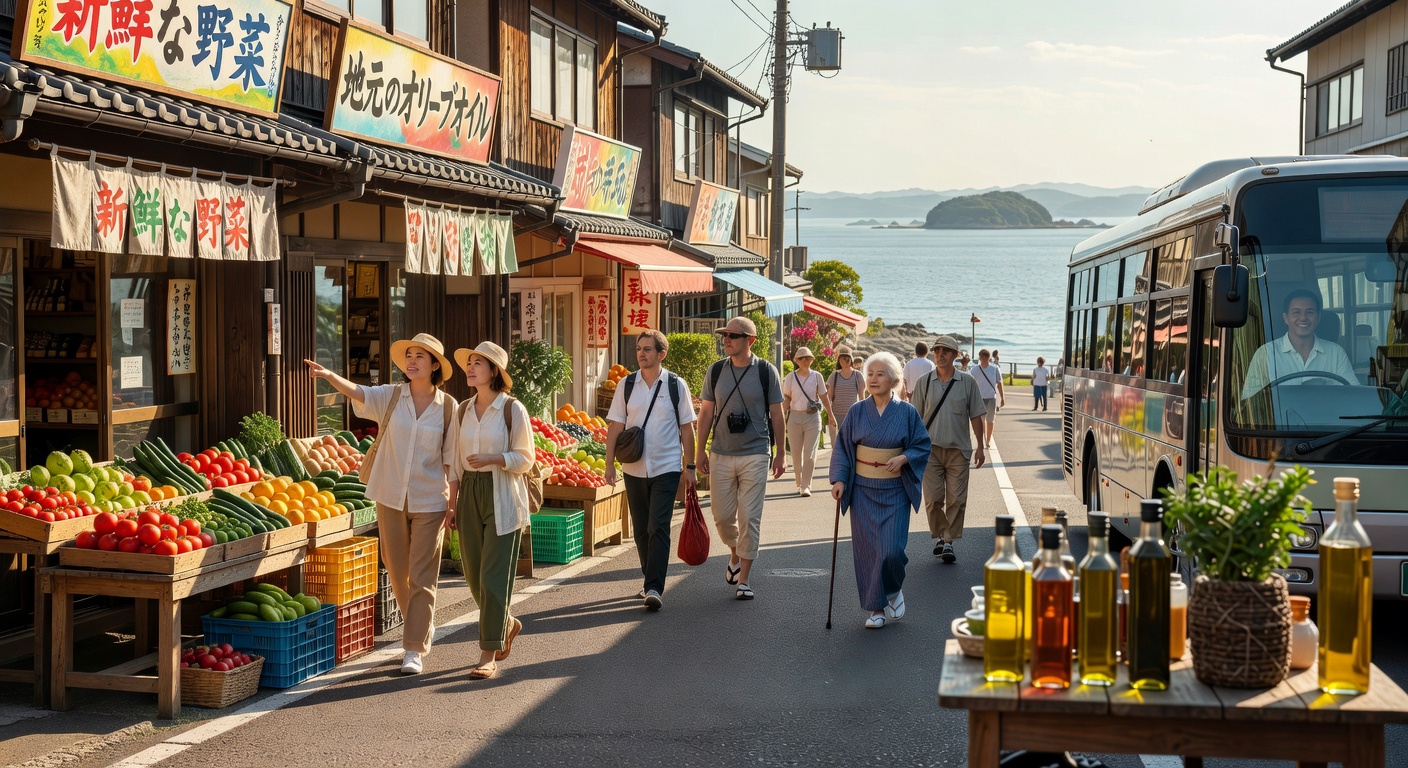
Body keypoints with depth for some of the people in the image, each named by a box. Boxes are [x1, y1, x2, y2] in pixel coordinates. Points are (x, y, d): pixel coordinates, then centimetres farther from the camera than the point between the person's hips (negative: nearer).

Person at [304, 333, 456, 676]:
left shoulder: (447, 407, -3)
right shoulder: (391, 396, -2)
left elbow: (452, 459, 0)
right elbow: (358, 393, -21)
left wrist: (454, 504, -1)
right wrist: (330, 376, -41)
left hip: (429, 501, -2)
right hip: (391, 496, 2)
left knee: (422, 576, -3)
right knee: (397, 571, 13)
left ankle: (415, 649, 2)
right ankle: (421, 627, 36)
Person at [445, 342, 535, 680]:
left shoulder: (513, 410, -6)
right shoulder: (463, 411, 9)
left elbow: (525, 458, -5)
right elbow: (457, 461, 13)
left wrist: (493, 458, -21)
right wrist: (453, 504, 10)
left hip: (503, 498, -5)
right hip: (470, 494, 6)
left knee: (494, 576, -7)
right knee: (474, 574, 10)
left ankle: (489, 655, -3)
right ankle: (507, 623, 36)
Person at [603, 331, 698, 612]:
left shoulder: (676, 386, -1)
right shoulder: (626, 385, 3)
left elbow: (686, 428, 3)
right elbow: (615, 427, 5)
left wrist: (690, 466, 1)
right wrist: (609, 464, -3)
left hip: (666, 468, -3)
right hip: (634, 469, 3)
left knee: (658, 528, -12)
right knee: (641, 529, 11)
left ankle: (654, 589, -13)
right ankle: (651, 582, 25)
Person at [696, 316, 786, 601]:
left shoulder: (766, 371, -1)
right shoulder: (716, 371, 4)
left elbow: (776, 414, 3)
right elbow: (706, 412, 8)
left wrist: (780, 453, 1)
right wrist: (700, 450, 4)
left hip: (755, 455, -2)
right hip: (721, 455, 2)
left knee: (750, 518, -4)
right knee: (722, 516, 5)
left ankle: (743, 579, 4)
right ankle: (735, 554, 35)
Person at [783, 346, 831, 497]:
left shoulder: (817, 377, 3)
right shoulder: (790, 377, 2)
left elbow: (824, 397, 9)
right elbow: (786, 398, 4)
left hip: (813, 417, -1)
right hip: (795, 417, 1)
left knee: (810, 453, -7)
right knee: (796, 453, 6)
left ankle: (806, 486, -6)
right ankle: (799, 483, 21)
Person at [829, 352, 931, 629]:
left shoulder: (907, 413, -2)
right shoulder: (857, 413, 1)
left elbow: (923, 445, 2)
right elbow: (843, 449, 4)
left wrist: (903, 458, -16)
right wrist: (839, 479, -7)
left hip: (894, 491, -2)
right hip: (863, 491, 2)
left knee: (891, 549, -10)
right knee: (867, 550, 1)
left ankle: (895, 590, 21)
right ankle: (876, 608, 13)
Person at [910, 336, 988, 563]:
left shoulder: (967, 382, 3)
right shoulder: (924, 382, 4)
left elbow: (975, 416, 6)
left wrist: (980, 446, 2)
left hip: (958, 450, 0)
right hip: (931, 448, 0)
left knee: (956, 499, -1)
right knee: (932, 498, -2)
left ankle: (949, 541, 8)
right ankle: (939, 536, 17)